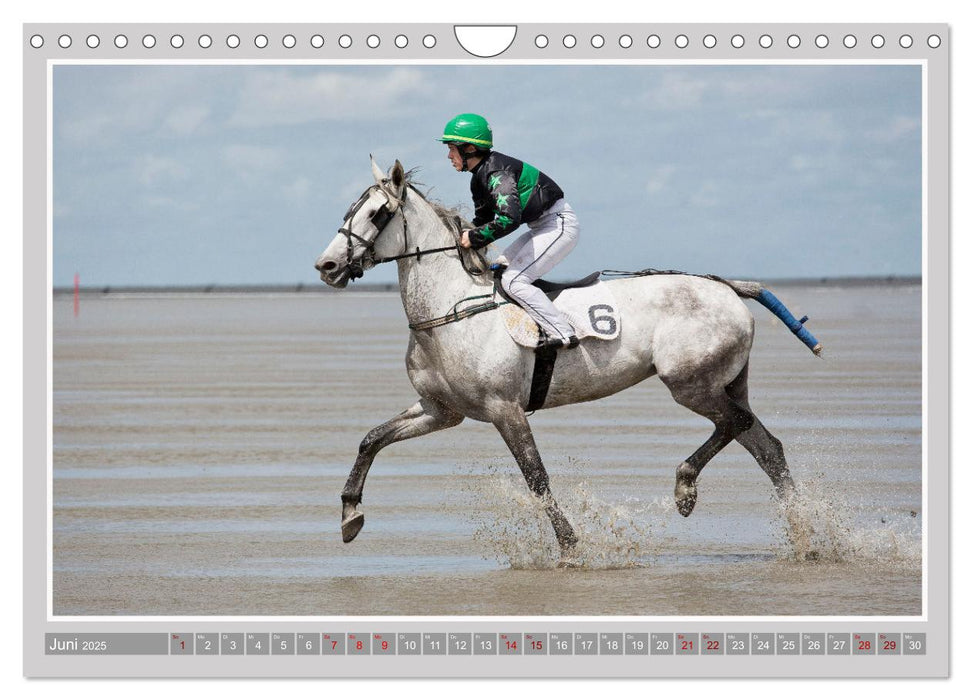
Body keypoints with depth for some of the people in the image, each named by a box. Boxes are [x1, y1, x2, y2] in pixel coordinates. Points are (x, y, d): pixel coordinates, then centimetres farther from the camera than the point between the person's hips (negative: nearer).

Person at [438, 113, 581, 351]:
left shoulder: (496, 171, -23)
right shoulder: (479, 178, 10)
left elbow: (509, 218, -34)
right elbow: (483, 219, 18)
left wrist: (475, 238, -25)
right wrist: (465, 236, 1)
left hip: (559, 224, -11)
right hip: (542, 228, 11)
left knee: (513, 280, -18)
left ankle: (561, 332, -18)